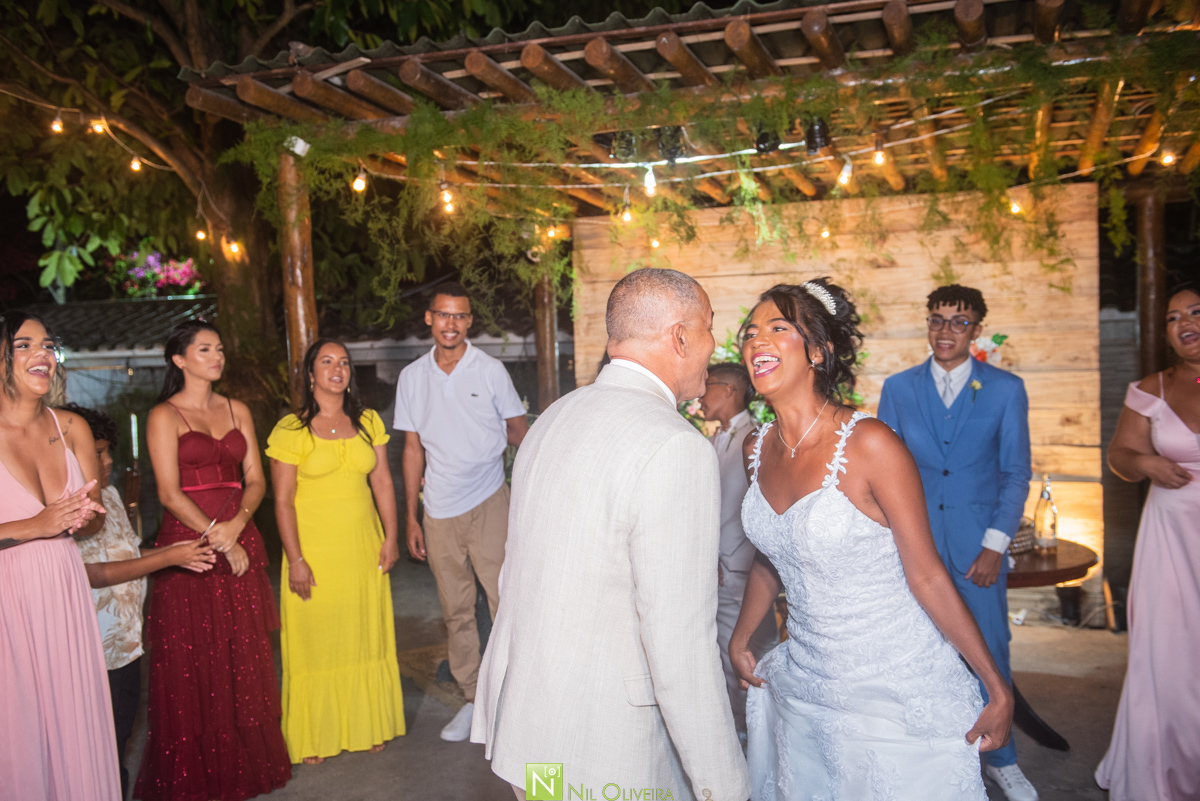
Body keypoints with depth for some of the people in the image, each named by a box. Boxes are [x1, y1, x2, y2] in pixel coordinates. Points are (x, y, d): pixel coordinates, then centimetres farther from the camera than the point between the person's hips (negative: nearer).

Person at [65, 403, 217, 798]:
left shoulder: (109, 493, 9)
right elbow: (89, 573, -24)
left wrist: (174, 551, 3)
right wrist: (168, 558, -24)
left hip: (126, 642, 8)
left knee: (121, 736, 20)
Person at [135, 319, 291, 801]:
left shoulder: (237, 411, 13)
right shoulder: (164, 416, -2)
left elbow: (255, 480, 8)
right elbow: (169, 493, -9)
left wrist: (237, 524, -10)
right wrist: (216, 539, -12)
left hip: (239, 540, 5)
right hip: (189, 543, -4)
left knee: (245, 659, 7)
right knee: (193, 666, 1)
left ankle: (247, 762, 20)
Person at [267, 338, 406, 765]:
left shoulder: (368, 422, 6)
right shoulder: (291, 430, -6)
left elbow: (382, 482, 8)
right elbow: (283, 501, -8)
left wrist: (391, 537, 2)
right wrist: (295, 560, -12)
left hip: (364, 549, 4)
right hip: (315, 550, -3)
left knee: (366, 638, 11)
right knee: (315, 642, 5)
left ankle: (367, 726, 28)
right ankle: (313, 738, 21)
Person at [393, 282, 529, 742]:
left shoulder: (491, 371, -2)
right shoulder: (412, 377, 6)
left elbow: (520, 432, 5)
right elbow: (414, 449, 10)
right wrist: (410, 517, 9)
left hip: (488, 505, -3)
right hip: (439, 513, 3)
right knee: (456, 611, 10)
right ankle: (472, 698, 24)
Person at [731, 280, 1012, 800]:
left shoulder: (869, 444, -20)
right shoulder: (758, 450, -1)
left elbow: (926, 575, -15)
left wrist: (997, 687, -11)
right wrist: (739, 641, 18)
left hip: (895, 691, -6)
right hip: (802, 687, 6)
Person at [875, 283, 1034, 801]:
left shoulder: (1006, 389, 1)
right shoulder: (898, 388, 4)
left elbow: (1016, 473, 1)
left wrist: (995, 546, -6)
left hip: (978, 540, -1)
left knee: (990, 651, 5)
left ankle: (1000, 758, 26)